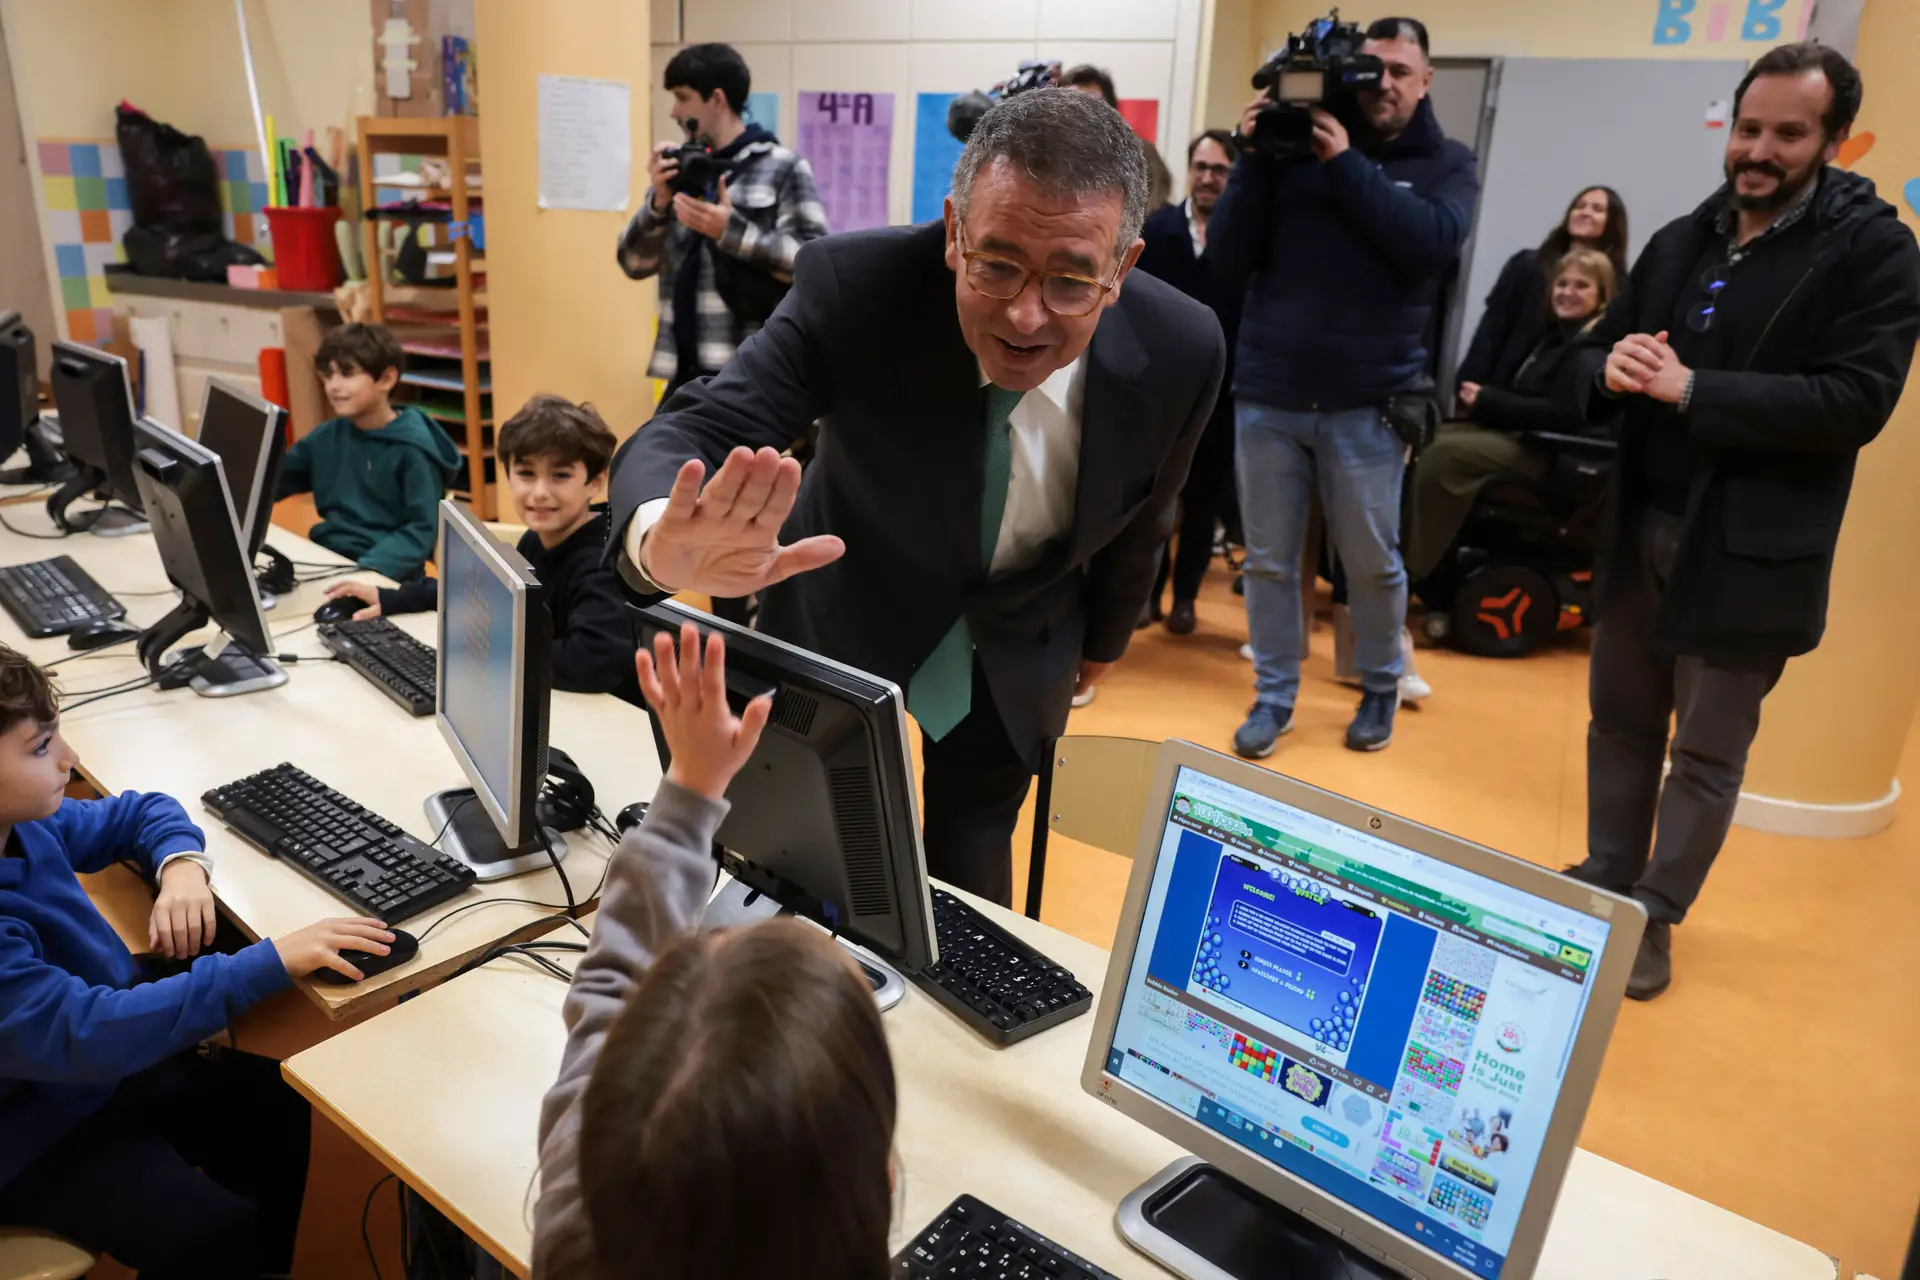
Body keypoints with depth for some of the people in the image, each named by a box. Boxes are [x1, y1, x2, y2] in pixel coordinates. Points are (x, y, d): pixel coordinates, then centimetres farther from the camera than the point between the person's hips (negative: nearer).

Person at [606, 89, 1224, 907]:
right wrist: (660, 542, -60)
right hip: (842, 626, 0)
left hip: (1016, 663, 1)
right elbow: (691, 435, -35)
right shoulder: (853, 285, -31)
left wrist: (1101, 640, 14)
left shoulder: (1179, 353, -24)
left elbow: (1139, 519, -4)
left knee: (968, 894, 10)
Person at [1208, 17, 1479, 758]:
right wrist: (1255, 158, -9)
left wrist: (1347, 163, -15)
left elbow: (1430, 243, -14)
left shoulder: (1445, 163, 7)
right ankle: (1274, 695, 22)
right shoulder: (1293, 146, 6)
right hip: (1266, 394, 1)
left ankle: (1381, 688, 30)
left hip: (1367, 401, -1)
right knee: (1269, 561, 7)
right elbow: (1227, 260, 0)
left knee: (1372, 563, 9)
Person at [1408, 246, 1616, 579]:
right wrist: (1483, 397, 2)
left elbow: (1561, 414, -22)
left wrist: (1488, 401, -20)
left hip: (1550, 451, -10)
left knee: (1443, 454, -26)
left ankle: (1412, 572, -23)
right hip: (1515, 432, 10)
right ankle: (1399, 551, -13)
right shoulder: (1556, 334, 18)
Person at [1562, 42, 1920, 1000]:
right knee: (1620, 725, 15)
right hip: (1638, 528, 5)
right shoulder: (1680, 241, 10)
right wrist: (1612, 370, -13)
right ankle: (1604, 887, 30)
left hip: (1750, 549, -5)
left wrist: (1691, 390, -23)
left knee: (1708, 754, 5)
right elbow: (1596, 358, 11)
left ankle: (1652, 916, 19)